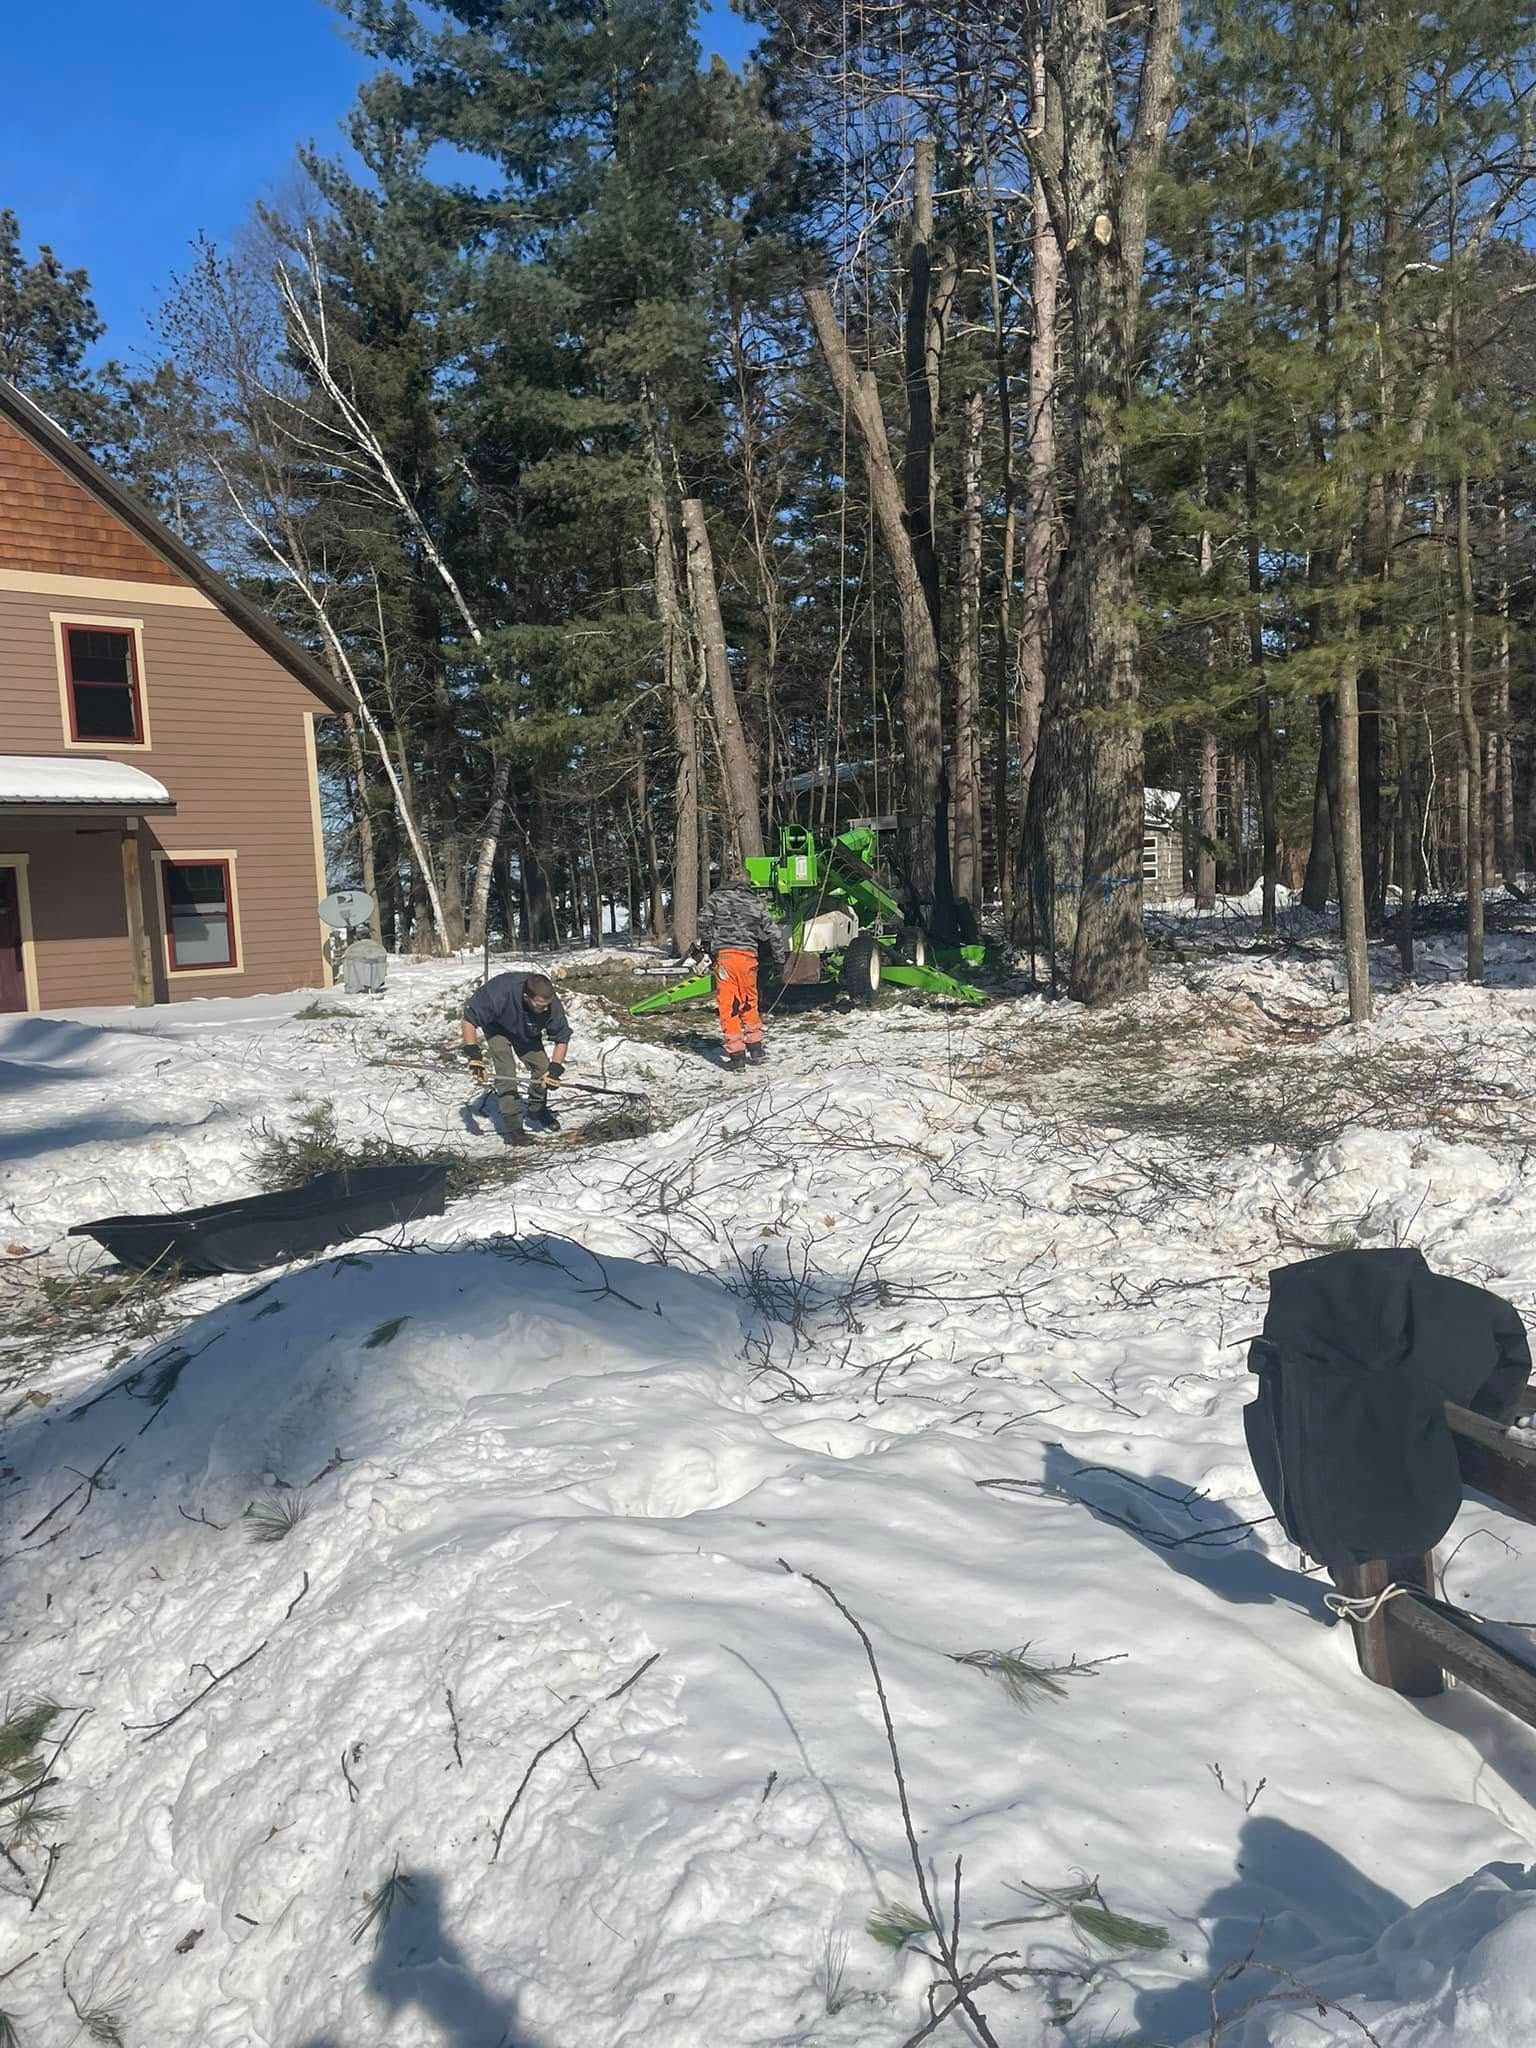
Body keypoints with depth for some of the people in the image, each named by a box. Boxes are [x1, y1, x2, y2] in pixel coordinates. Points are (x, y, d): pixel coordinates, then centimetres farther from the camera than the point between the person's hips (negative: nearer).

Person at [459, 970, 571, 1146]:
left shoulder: (552, 1004, -33)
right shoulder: (499, 993, -44)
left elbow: (562, 1038, -18)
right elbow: (468, 1019, -32)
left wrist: (555, 1069, -30)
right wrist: (474, 1055, -39)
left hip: (527, 1031, 4)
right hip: (498, 1027, -4)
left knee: (543, 1069, -3)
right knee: (506, 1073, -18)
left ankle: (537, 1110, 26)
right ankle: (512, 1128, -11)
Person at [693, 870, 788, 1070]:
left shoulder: (718, 898, 7)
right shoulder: (757, 902, 12)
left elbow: (703, 920, -4)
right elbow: (772, 931, 12)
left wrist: (706, 944, 11)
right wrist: (782, 956, 20)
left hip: (723, 955, -2)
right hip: (748, 956, 2)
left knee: (727, 1006, 2)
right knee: (749, 1003, 19)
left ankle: (736, 1055, 0)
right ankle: (756, 1050, 26)